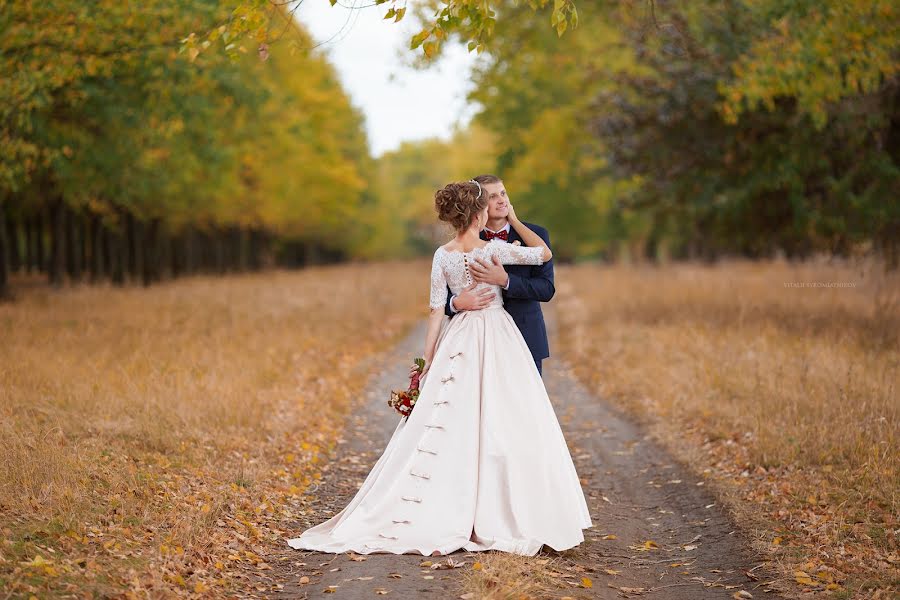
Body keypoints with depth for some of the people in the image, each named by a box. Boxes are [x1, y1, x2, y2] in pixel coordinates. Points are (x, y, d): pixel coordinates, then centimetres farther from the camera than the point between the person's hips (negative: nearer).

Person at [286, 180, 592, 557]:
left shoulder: (442, 256, -1)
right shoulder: (494, 249, -11)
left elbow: (436, 312, 1)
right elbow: (545, 253, 1)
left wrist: (428, 363, 6)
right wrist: (514, 220, 9)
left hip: (458, 342, 4)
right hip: (497, 341, -4)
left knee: (452, 426, 7)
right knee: (499, 424, 1)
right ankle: (494, 515, 3)